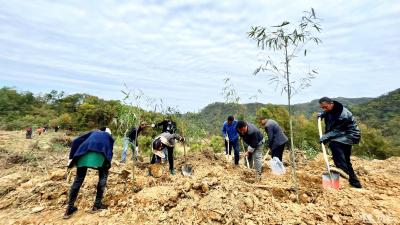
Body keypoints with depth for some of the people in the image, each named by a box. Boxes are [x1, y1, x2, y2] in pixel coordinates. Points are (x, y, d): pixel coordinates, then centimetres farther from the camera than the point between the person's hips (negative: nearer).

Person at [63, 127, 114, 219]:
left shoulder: (93, 133, 38)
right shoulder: (109, 137, 33)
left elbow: (75, 141, 24)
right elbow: (110, 152, 25)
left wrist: (71, 157, 21)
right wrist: (107, 165, 33)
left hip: (83, 152, 3)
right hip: (99, 153, -3)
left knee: (78, 179, 18)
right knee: (103, 176, 17)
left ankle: (69, 209, 26)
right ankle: (97, 205, 20)